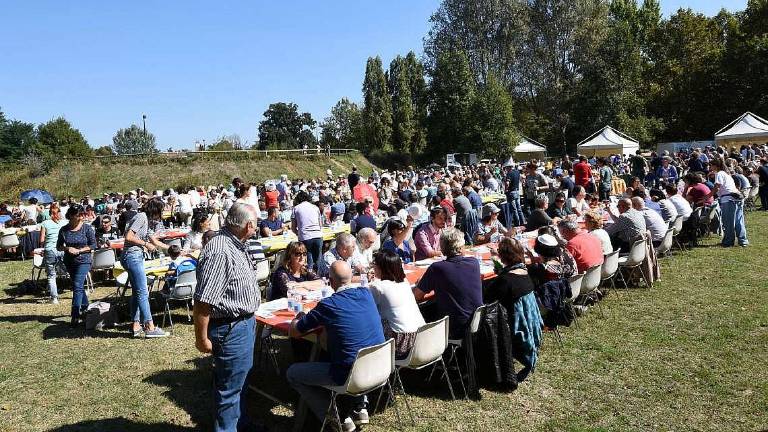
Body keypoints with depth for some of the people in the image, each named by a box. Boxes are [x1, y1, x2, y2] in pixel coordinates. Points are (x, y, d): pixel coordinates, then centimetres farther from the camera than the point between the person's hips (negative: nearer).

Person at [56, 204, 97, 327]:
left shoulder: (87, 228, -6)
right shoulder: (64, 230, 1)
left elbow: (93, 245, -4)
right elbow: (59, 246, 7)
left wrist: (79, 250, -14)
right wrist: (68, 249, -13)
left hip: (84, 261, -4)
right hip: (69, 261, 4)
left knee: (77, 286, -13)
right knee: (78, 286, 17)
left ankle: (75, 315, -13)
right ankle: (85, 307, 35)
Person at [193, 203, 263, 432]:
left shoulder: (235, 244, 5)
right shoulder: (220, 253, -28)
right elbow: (203, 301, -28)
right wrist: (202, 338, -21)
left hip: (244, 323, 10)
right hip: (231, 329, -10)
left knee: (240, 379, 25)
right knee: (230, 386, 6)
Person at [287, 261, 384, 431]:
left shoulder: (328, 305, -15)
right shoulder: (366, 293, 0)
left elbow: (293, 332, -2)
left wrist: (298, 318, 18)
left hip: (349, 375, -6)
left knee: (292, 373, 11)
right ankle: (360, 407, 29)